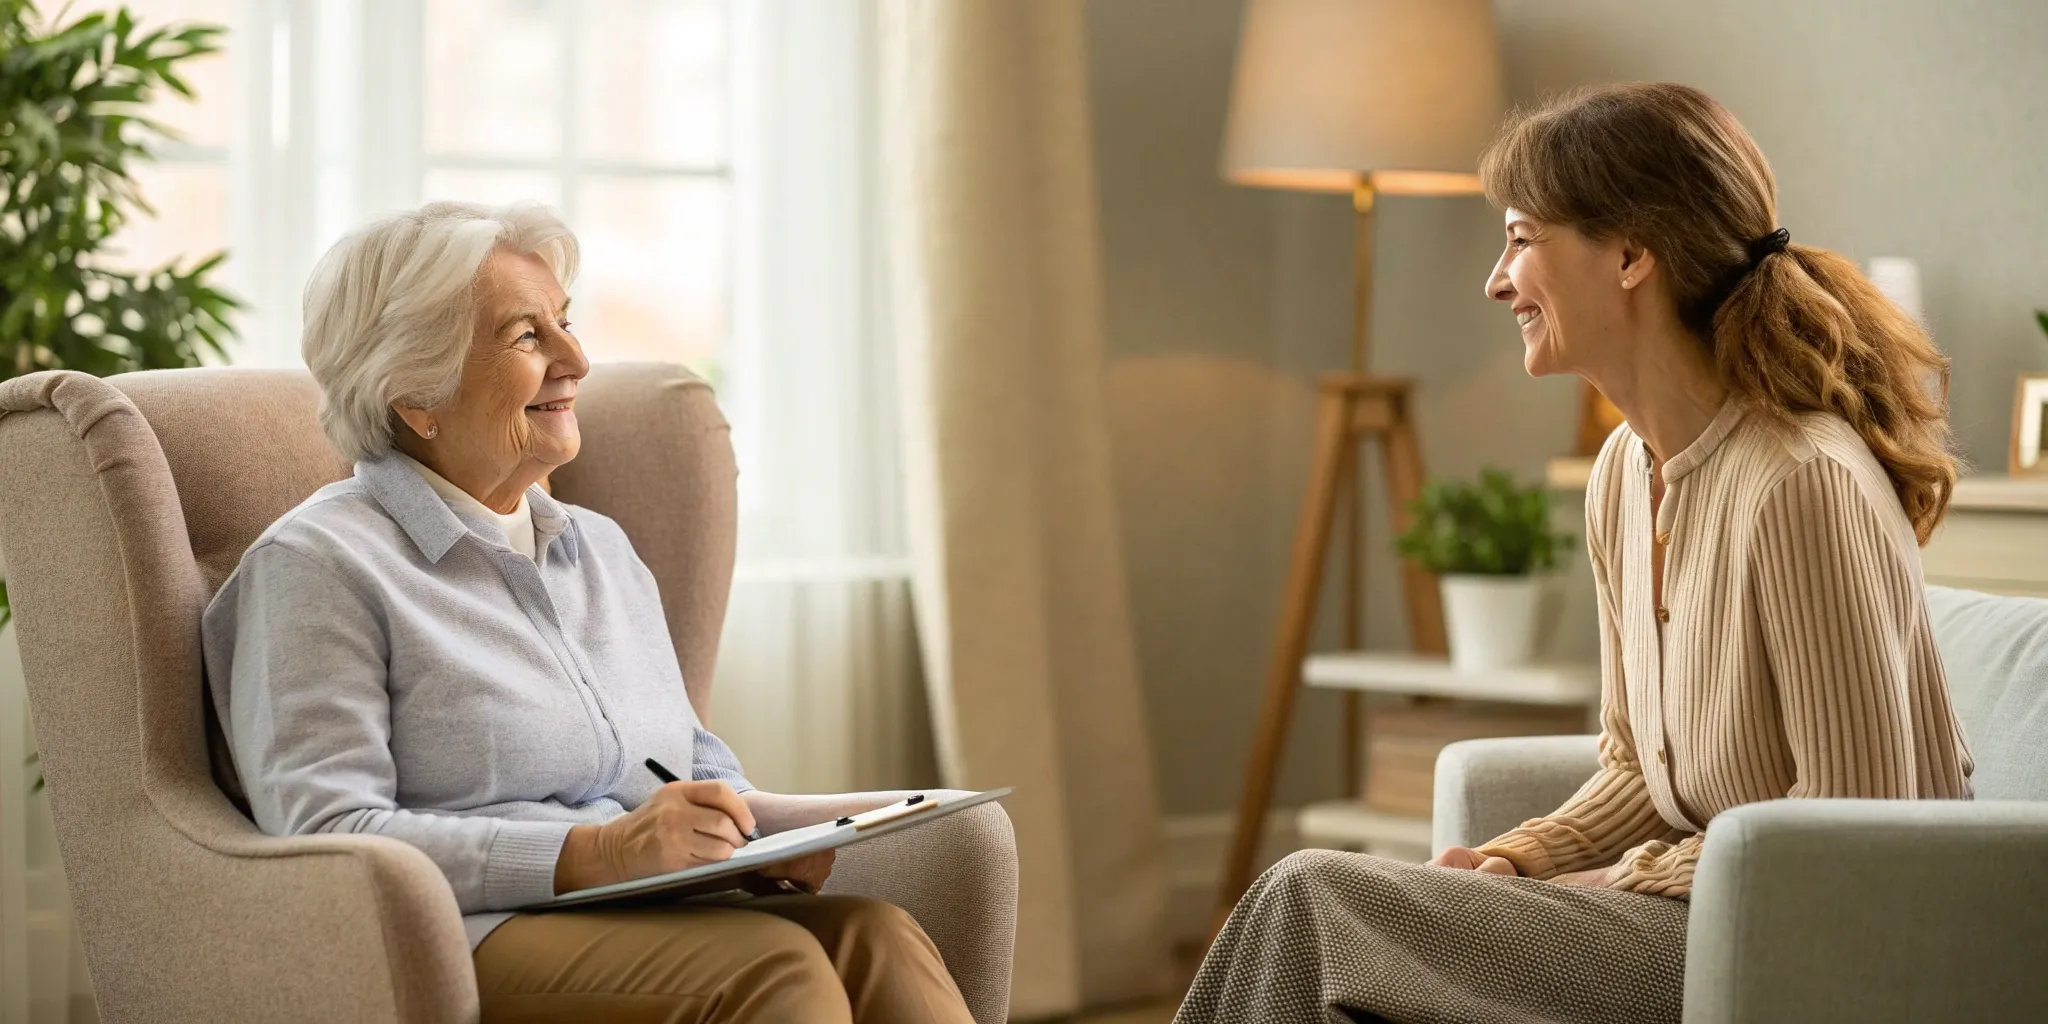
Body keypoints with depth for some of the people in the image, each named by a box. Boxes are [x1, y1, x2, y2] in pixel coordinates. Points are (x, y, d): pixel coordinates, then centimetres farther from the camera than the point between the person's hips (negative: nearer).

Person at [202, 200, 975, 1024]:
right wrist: (593, 855, -20)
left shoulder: (602, 548, 24)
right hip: (466, 941, -6)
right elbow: (326, 839, -10)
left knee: (874, 937, -26)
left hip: (653, 927, 6)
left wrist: (758, 822, 0)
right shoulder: (319, 563, 0)